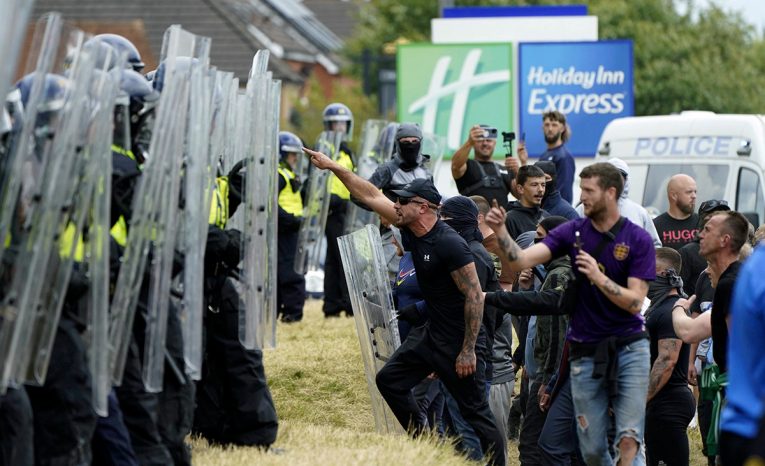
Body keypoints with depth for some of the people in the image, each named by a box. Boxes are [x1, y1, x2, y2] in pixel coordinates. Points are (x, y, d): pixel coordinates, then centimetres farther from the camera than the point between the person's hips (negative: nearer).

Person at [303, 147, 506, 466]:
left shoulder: (450, 244, -23)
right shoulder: (412, 232, 2)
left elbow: (475, 296, -23)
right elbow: (371, 196, 10)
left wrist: (468, 351, -23)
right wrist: (333, 167, 9)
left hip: (461, 340, -9)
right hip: (433, 333, 9)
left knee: (475, 411, -7)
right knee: (389, 379, 13)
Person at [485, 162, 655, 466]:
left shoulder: (637, 239, -5)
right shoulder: (572, 232, 3)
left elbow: (635, 301, -11)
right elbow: (522, 260, -7)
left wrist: (598, 277, -24)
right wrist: (500, 231, -23)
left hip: (628, 349, -3)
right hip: (585, 352, 3)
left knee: (629, 440, -12)